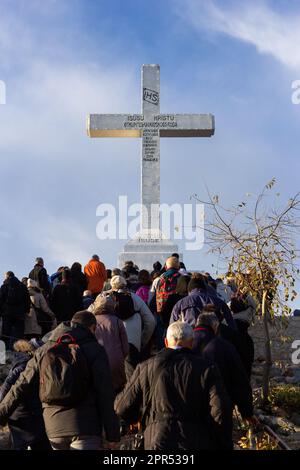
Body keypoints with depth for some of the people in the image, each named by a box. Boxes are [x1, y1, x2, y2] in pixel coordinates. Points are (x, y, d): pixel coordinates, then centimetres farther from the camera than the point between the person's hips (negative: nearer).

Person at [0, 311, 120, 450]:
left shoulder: (44, 350, 12)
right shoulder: (95, 350, 0)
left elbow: (22, 387, 11)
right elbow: (105, 394, -5)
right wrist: (112, 434, -2)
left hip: (54, 427, 4)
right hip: (85, 428, -4)